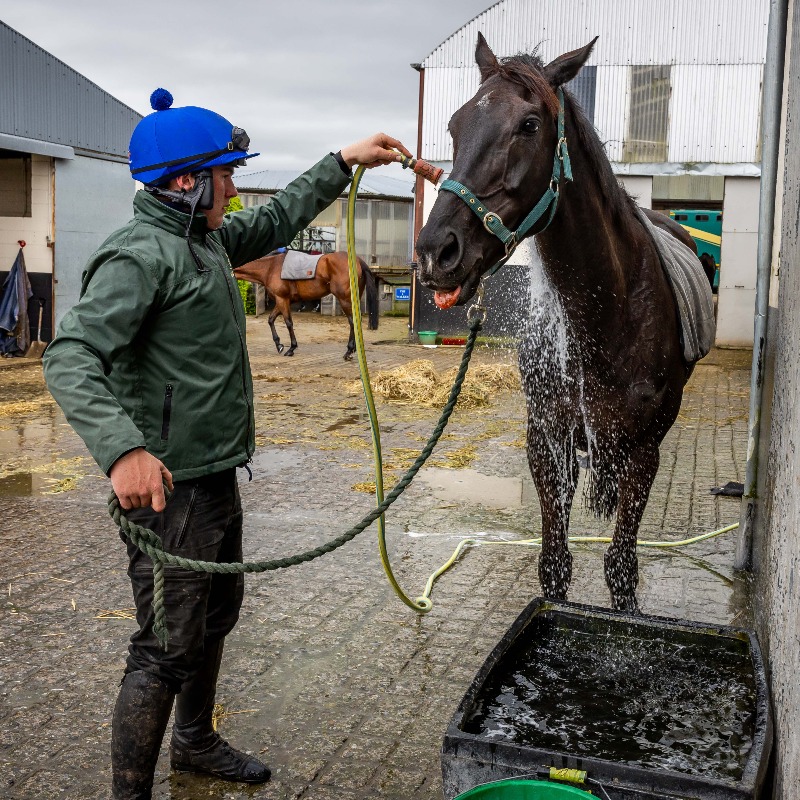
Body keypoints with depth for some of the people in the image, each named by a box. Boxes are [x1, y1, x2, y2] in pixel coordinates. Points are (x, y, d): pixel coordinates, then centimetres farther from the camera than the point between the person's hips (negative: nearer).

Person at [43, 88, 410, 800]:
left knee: (217, 614, 24)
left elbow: (275, 222, 29)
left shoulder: (206, 239, 11)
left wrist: (343, 164, 25)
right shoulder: (140, 255, -19)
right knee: (168, 648, -3)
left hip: (217, 475, 11)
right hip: (169, 486, -10)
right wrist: (123, 449, -45)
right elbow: (70, 359, -30)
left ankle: (195, 741, 45)